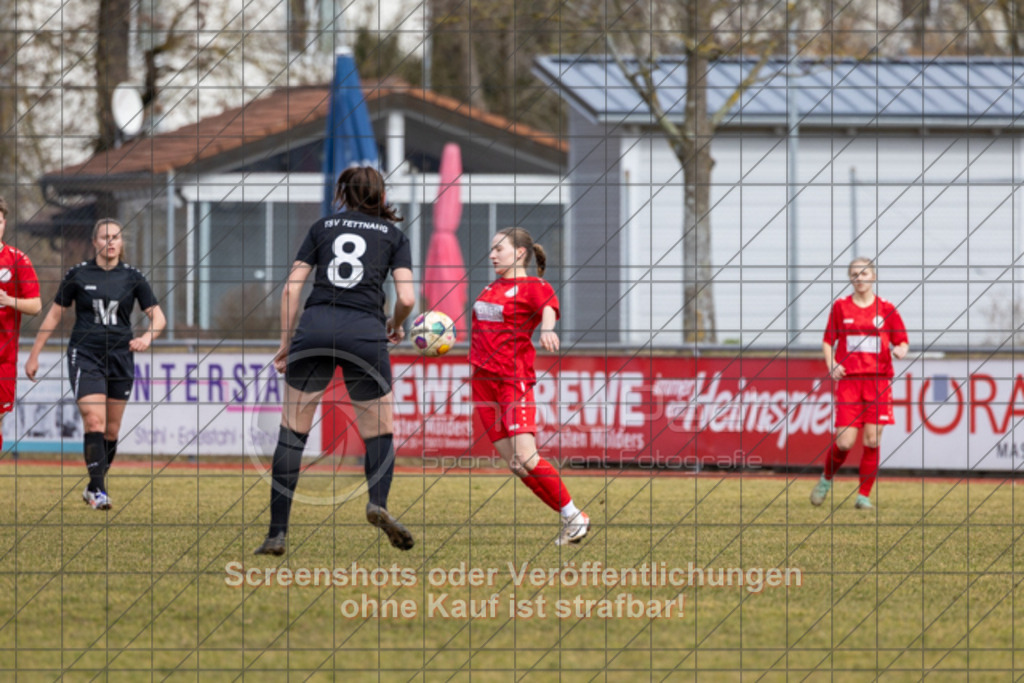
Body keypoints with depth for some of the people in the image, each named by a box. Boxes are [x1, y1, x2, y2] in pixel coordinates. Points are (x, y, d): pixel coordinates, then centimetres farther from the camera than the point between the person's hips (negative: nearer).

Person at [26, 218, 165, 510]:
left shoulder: (132, 278, 3)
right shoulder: (78, 274, 0)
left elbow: (158, 317, 2)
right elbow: (54, 314, 7)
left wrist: (147, 337, -20)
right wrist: (34, 354, 6)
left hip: (120, 358, 2)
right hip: (85, 356, -2)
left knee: (111, 430, 6)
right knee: (94, 420, -18)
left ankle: (95, 487, 22)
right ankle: (97, 490, -20)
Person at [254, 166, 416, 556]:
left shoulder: (323, 227, 19)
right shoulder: (392, 235, 15)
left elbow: (291, 289, 11)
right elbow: (406, 298, 4)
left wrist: (285, 344, 16)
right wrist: (395, 327, 24)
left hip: (315, 326, 1)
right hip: (365, 331, -1)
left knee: (292, 432, 7)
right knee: (378, 432, 13)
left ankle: (277, 533, 0)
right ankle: (377, 502, -16)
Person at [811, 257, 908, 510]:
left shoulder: (886, 309, 6)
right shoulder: (840, 307, 6)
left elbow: (902, 341, 11)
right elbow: (828, 340, 12)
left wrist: (901, 350, -13)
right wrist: (831, 365, -5)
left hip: (878, 381, 0)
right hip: (849, 380, 0)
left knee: (872, 440, -4)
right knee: (844, 442, -7)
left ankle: (864, 495, 6)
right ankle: (826, 479, 21)